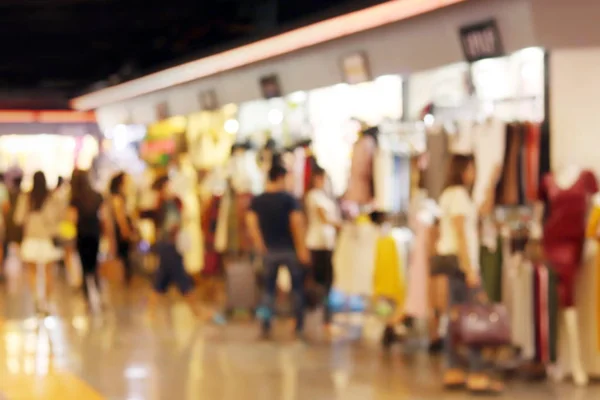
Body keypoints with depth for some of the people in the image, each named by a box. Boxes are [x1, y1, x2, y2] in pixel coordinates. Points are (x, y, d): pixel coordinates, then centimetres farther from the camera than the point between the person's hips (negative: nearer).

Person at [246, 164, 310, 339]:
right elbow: (297, 223, -15)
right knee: (297, 287, 10)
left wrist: (260, 246, -1)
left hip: (269, 250, 3)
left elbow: (251, 222, -6)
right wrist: (302, 248, -11)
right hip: (290, 249, -3)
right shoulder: (289, 199, -9)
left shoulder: (257, 201, 1)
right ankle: (299, 327, 9)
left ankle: (266, 326, 3)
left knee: (269, 288, 11)